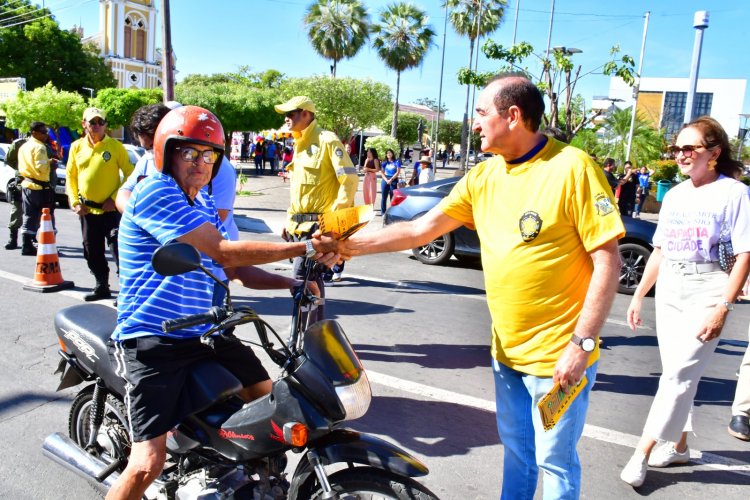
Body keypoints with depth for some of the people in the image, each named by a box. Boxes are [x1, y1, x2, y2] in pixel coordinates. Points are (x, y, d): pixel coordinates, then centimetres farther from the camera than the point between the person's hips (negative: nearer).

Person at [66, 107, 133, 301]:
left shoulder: (115, 146, -5)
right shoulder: (77, 147, 7)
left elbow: (129, 174, -5)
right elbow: (70, 176, 13)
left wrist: (115, 198, -12)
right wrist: (74, 201, 3)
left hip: (111, 209, -5)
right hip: (87, 210, 5)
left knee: (118, 250, -7)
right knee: (92, 252, 12)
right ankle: (102, 287, 27)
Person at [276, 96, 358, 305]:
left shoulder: (327, 140, -10)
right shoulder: (299, 143, 17)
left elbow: (350, 179, -15)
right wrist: (290, 218, 20)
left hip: (318, 224, -8)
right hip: (300, 224, 8)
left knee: (302, 278, -13)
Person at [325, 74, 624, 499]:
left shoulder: (573, 168, -16)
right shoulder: (484, 176, 4)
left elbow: (608, 263, -15)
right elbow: (421, 230, 6)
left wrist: (581, 343, -18)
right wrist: (353, 244, -1)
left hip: (558, 356, -6)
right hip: (507, 350, 6)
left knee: (554, 461, 10)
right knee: (516, 452, 22)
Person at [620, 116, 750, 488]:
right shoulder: (673, 195, 11)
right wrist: (639, 294, 13)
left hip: (705, 294, -6)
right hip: (668, 293, 6)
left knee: (680, 374, -7)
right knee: (675, 374, 13)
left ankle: (642, 452, -1)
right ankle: (678, 445, 26)